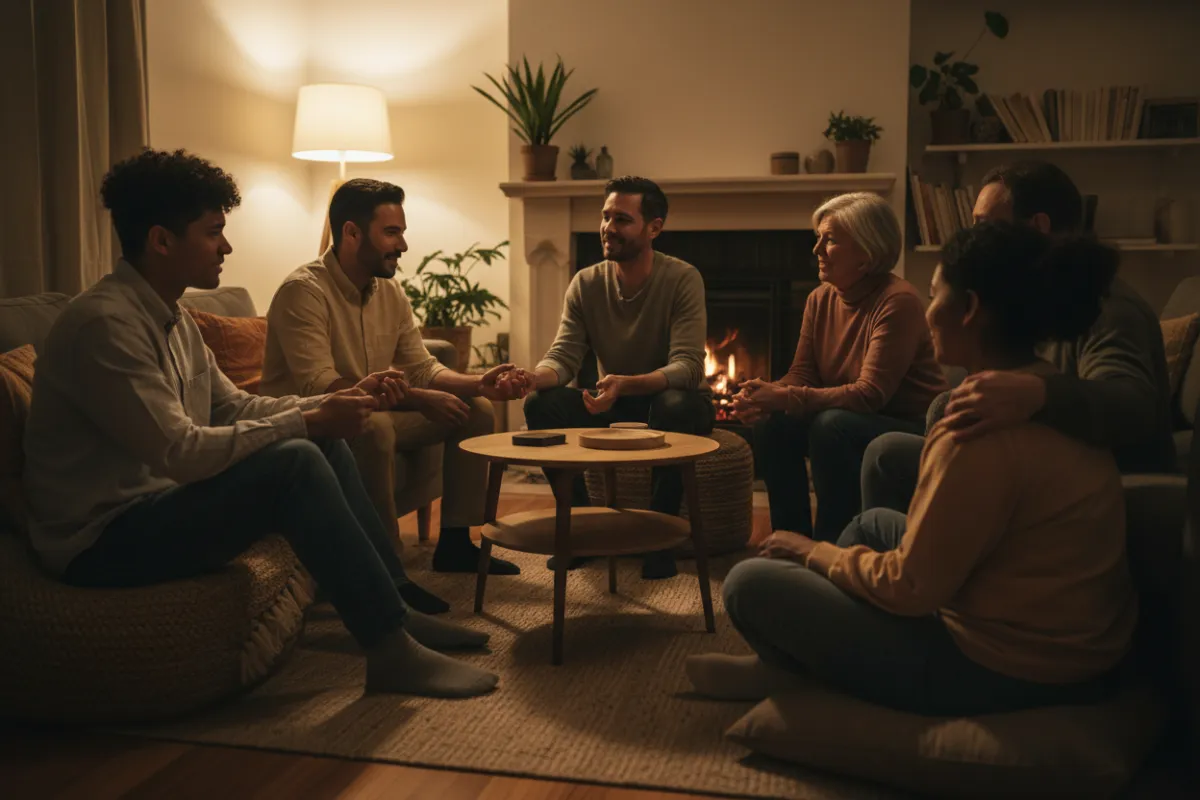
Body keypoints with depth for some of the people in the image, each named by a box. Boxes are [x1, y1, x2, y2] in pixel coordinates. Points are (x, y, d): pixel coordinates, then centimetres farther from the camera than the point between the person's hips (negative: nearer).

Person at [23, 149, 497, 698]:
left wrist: (337, 403, 1)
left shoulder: (172, 320, 10)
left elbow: (235, 408, 14)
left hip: (157, 500, 10)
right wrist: (308, 421, -21)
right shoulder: (103, 322, -21)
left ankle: (397, 610, 9)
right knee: (294, 462, -26)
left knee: (327, 449, 5)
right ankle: (390, 653, -20)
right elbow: (178, 451, -27)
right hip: (102, 539, -10)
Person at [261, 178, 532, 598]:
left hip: (373, 416, 9)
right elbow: (319, 386, -31)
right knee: (374, 426, -39)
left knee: (476, 411, 3)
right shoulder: (304, 291, -21)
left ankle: (455, 543, 9)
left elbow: (422, 368, 7)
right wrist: (416, 399, -34)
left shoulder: (391, 292, 4)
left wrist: (479, 383, -12)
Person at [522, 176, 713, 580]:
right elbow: (563, 358, -10)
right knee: (541, 403, -21)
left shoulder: (682, 279, -17)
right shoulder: (586, 283, -5)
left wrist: (626, 384, -46)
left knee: (676, 406, -39)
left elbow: (687, 366, -27)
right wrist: (530, 378, -35)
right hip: (614, 406, 4)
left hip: (673, 400, -4)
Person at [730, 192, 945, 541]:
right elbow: (802, 374, 2)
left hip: (912, 430, -7)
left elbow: (871, 394, -27)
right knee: (772, 424, -14)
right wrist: (765, 397, -22)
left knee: (831, 426, -32)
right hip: (852, 424, 7)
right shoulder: (820, 299, 2)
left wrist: (786, 398, -33)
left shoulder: (898, 301, -21)